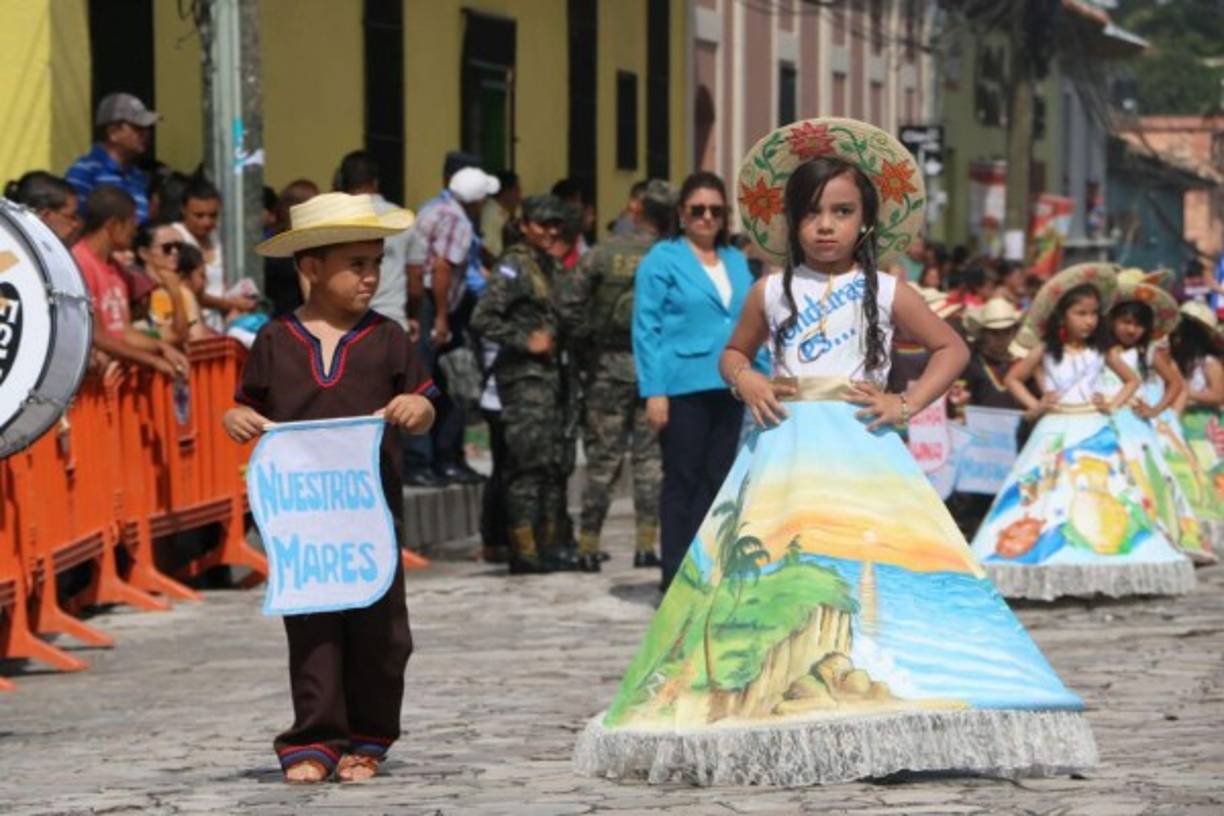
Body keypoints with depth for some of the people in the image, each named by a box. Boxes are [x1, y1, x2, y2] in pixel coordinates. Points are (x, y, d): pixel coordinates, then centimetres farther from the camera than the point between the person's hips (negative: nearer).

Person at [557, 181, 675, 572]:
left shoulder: (603, 254, -5)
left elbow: (568, 302, -9)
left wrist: (586, 339, 2)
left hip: (609, 367, 0)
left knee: (602, 458, 5)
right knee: (650, 457, 8)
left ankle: (588, 545, 4)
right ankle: (646, 544, 6)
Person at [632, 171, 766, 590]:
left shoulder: (736, 261, 15)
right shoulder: (662, 259, -1)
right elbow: (646, 329, -5)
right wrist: (654, 392, -12)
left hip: (729, 388, 5)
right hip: (684, 387, -5)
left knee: (717, 480, 8)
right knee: (682, 481, -1)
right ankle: (676, 576, 2)